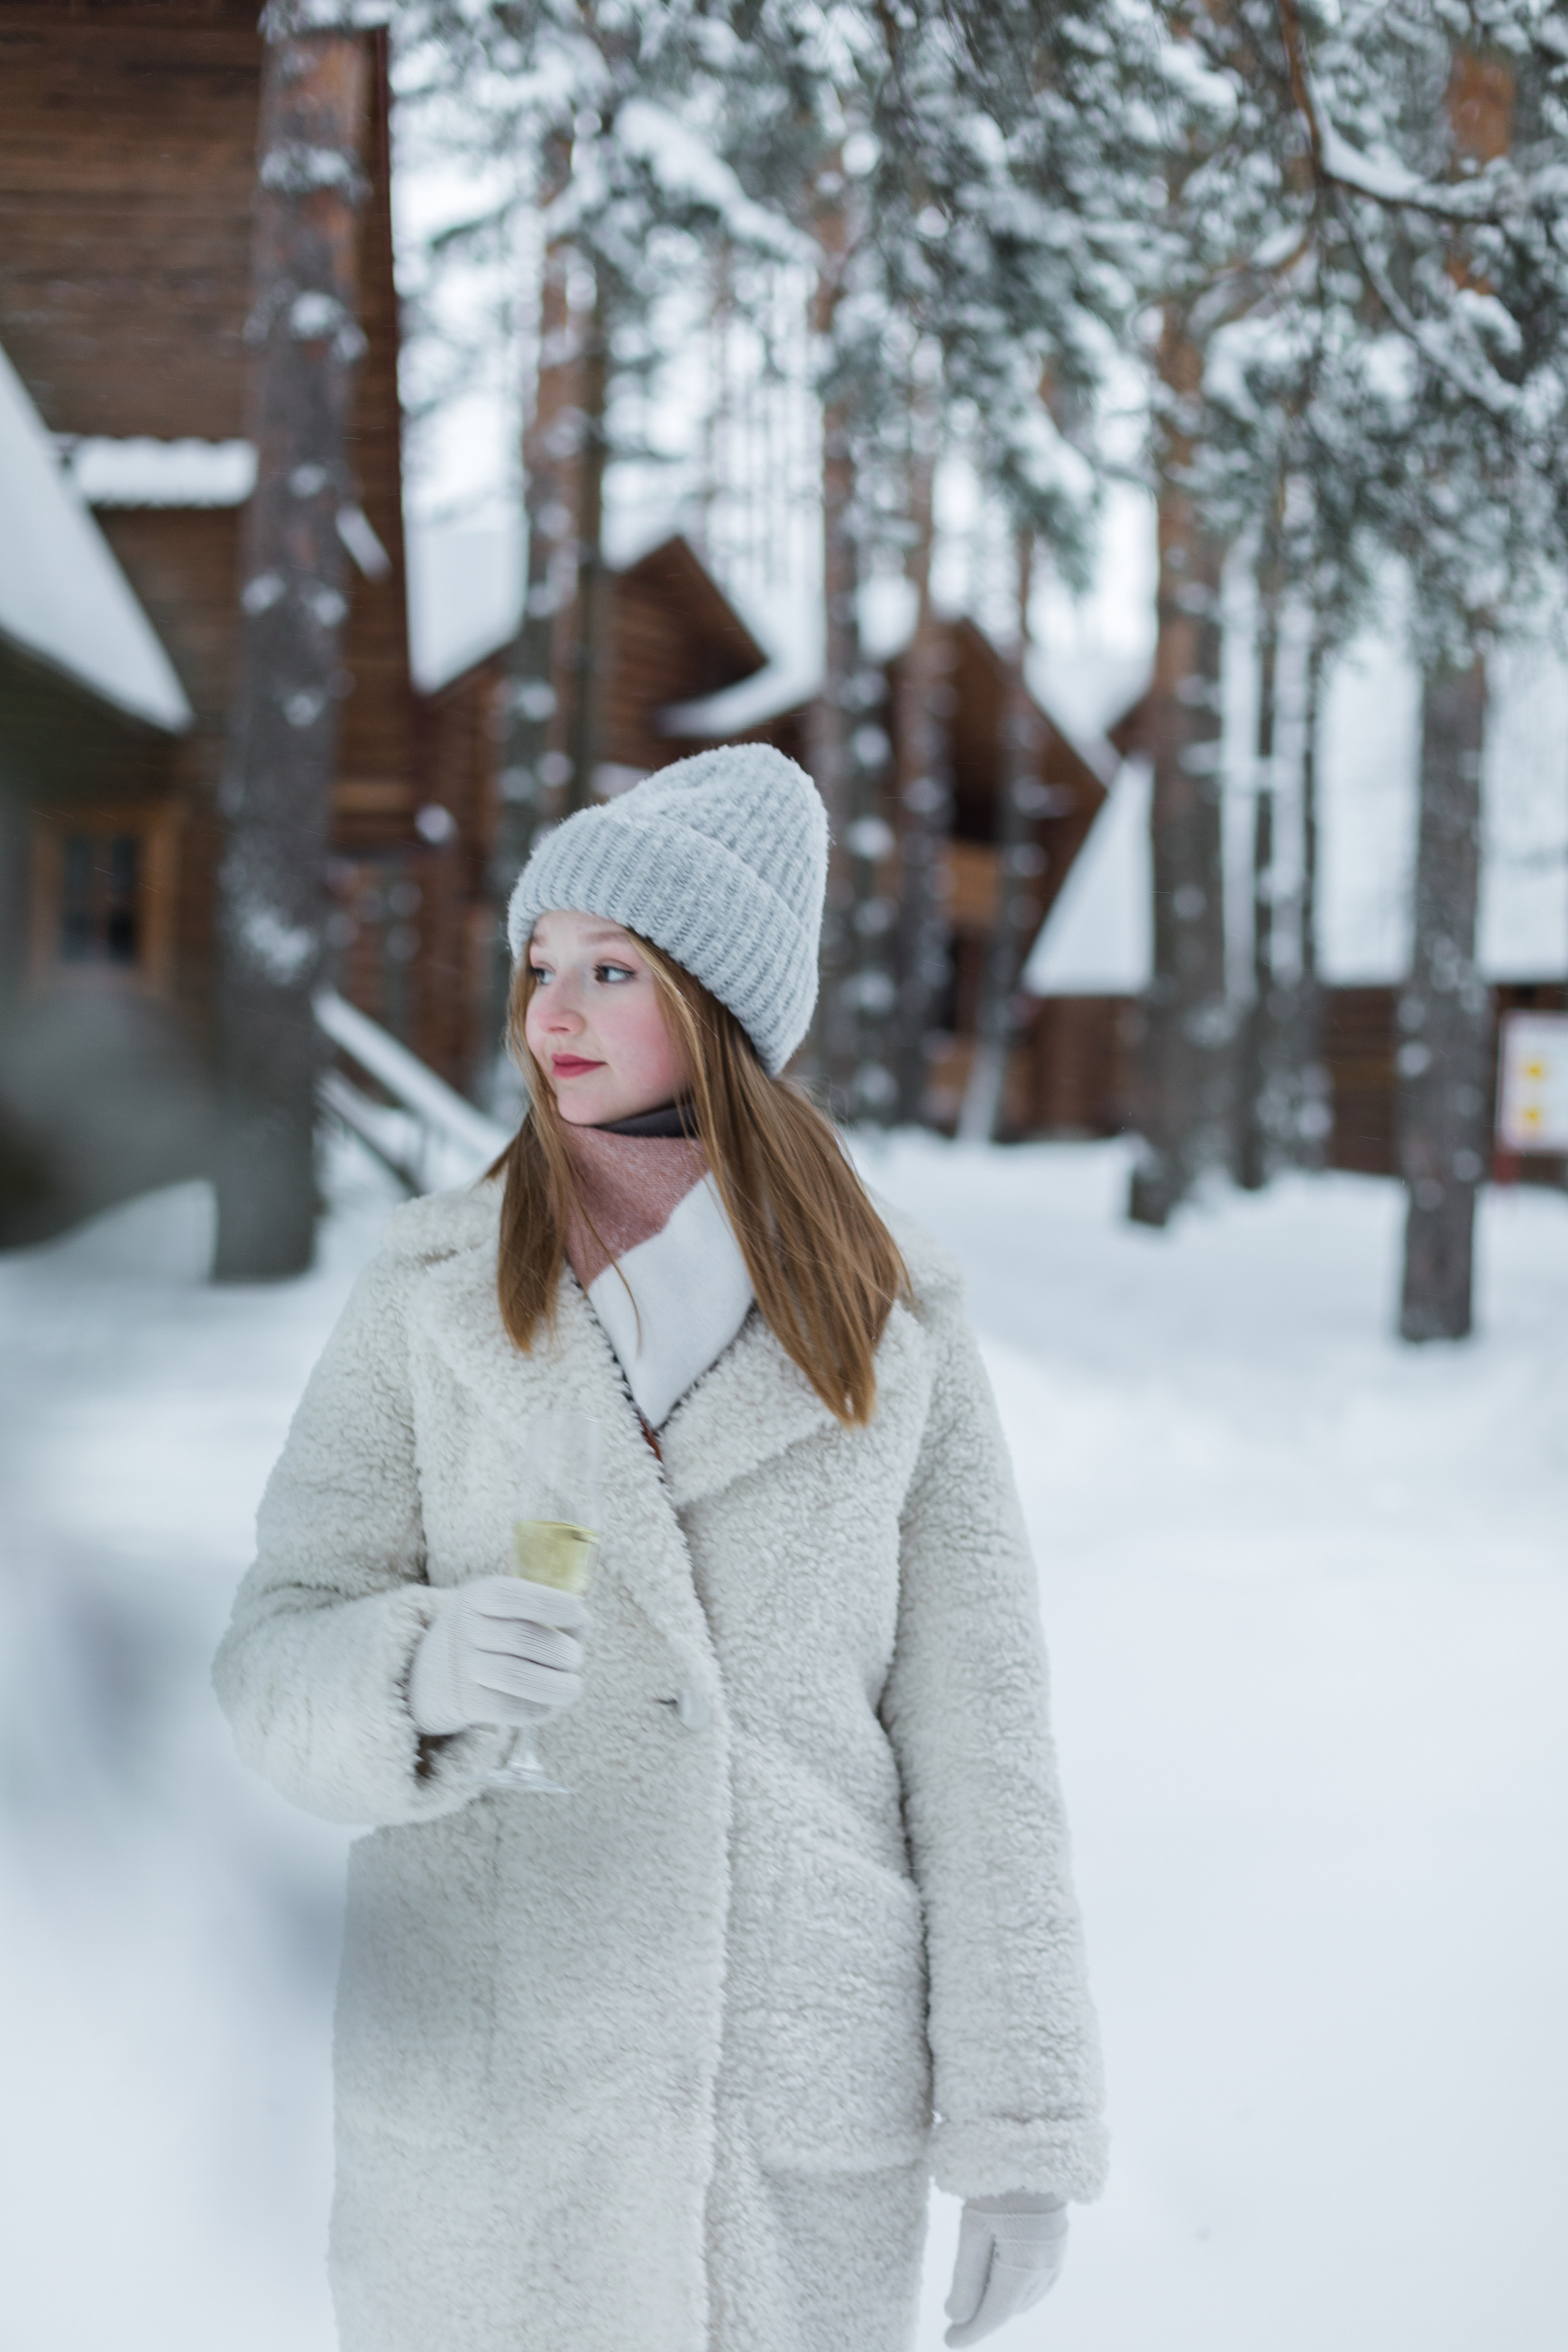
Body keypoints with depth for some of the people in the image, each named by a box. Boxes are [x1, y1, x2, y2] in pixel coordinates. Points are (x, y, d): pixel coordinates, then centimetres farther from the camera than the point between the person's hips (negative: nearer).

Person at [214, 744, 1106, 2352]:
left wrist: (1021, 2129, 0)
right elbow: (278, 1662, -2)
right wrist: (423, 1672, -25)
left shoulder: (894, 1329, 0)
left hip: (810, 2103, 0)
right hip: (487, 2096, 0)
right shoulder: (428, 1300, 1)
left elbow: (979, 1734, 1)